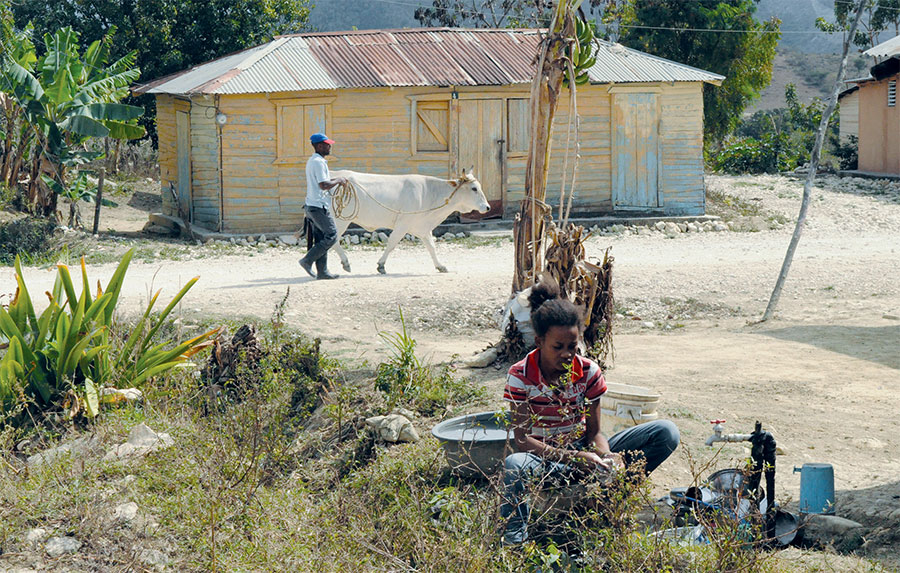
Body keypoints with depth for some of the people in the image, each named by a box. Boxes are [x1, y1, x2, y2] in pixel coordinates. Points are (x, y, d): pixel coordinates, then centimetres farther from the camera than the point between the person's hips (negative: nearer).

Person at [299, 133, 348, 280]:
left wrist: (335, 180, 20)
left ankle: (322, 271, 10)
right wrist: (338, 180, -8)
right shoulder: (318, 162, -16)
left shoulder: (312, 161, 17)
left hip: (312, 206, 10)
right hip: (319, 206, -10)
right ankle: (308, 260, -8)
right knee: (331, 235, -6)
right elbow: (324, 185, -22)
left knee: (321, 239, 10)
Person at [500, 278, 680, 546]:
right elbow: (522, 440, -20)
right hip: (544, 458, -3)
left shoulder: (589, 372, -5)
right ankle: (514, 539, -21)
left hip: (583, 452, 4)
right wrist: (573, 458, -34)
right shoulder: (520, 376, -15)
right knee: (515, 465, -44)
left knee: (666, 433, -14)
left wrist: (608, 456, -27)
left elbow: (594, 433, -2)